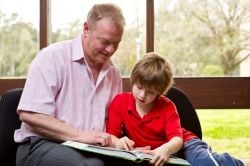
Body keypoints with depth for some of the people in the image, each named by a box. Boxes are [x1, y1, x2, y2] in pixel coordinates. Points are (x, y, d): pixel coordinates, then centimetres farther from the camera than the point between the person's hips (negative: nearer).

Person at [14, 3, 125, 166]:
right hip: (42, 145, -6)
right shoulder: (53, 57, -8)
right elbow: (30, 115, -16)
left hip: (89, 149, 6)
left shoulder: (113, 72, 13)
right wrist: (80, 135, -22)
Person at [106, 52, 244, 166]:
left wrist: (166, 149, -43)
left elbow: (177, 139, -18)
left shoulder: (167, 107, -9)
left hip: (181, 144, -1)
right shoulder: (120, 101, -7)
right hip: (153, 154, 1)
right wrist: (117, 142, -34)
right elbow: (110, 135, -8)